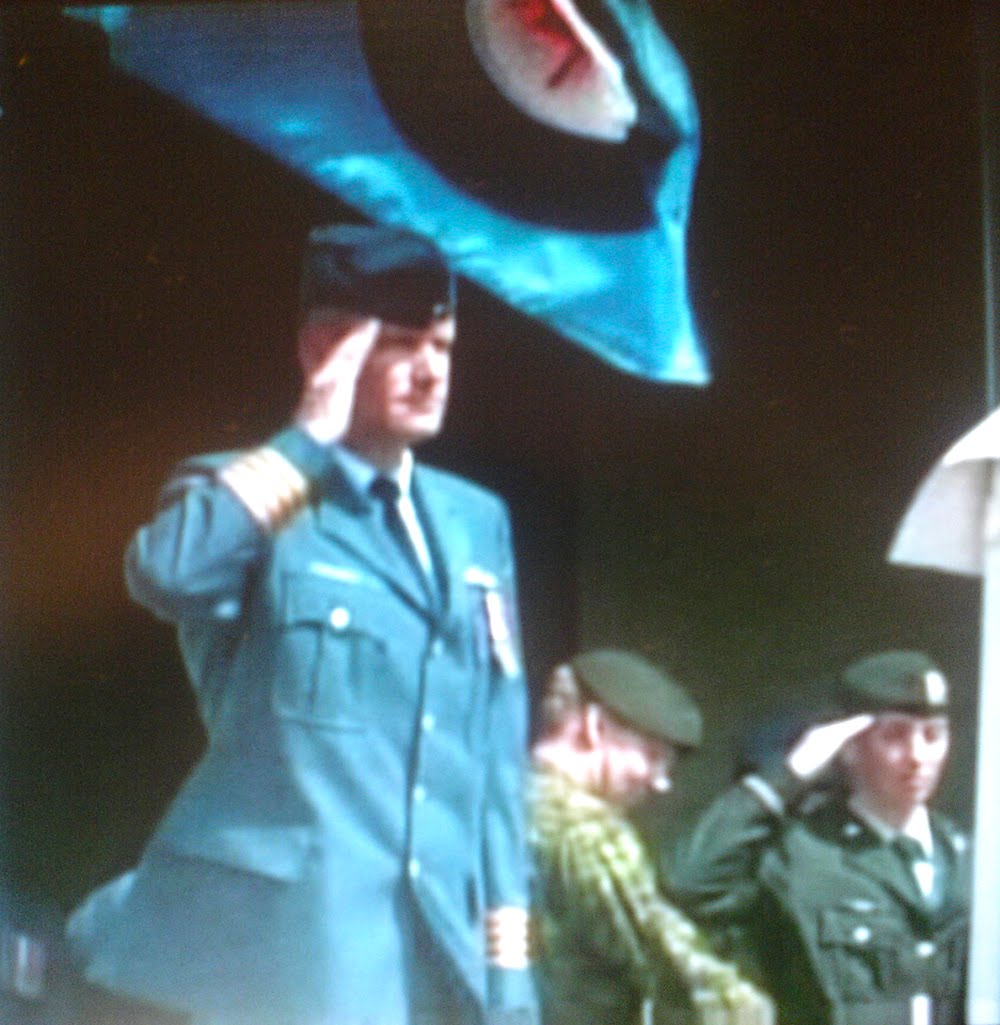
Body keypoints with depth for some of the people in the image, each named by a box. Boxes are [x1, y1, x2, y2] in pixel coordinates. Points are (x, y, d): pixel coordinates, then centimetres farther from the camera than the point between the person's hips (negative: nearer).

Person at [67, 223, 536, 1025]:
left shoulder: (477, 521, 17)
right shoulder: (249, 501, 1)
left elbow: (497, 756, 16)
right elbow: (167, 572, -24)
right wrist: (312, 437, -11)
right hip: (284, 955, -5)